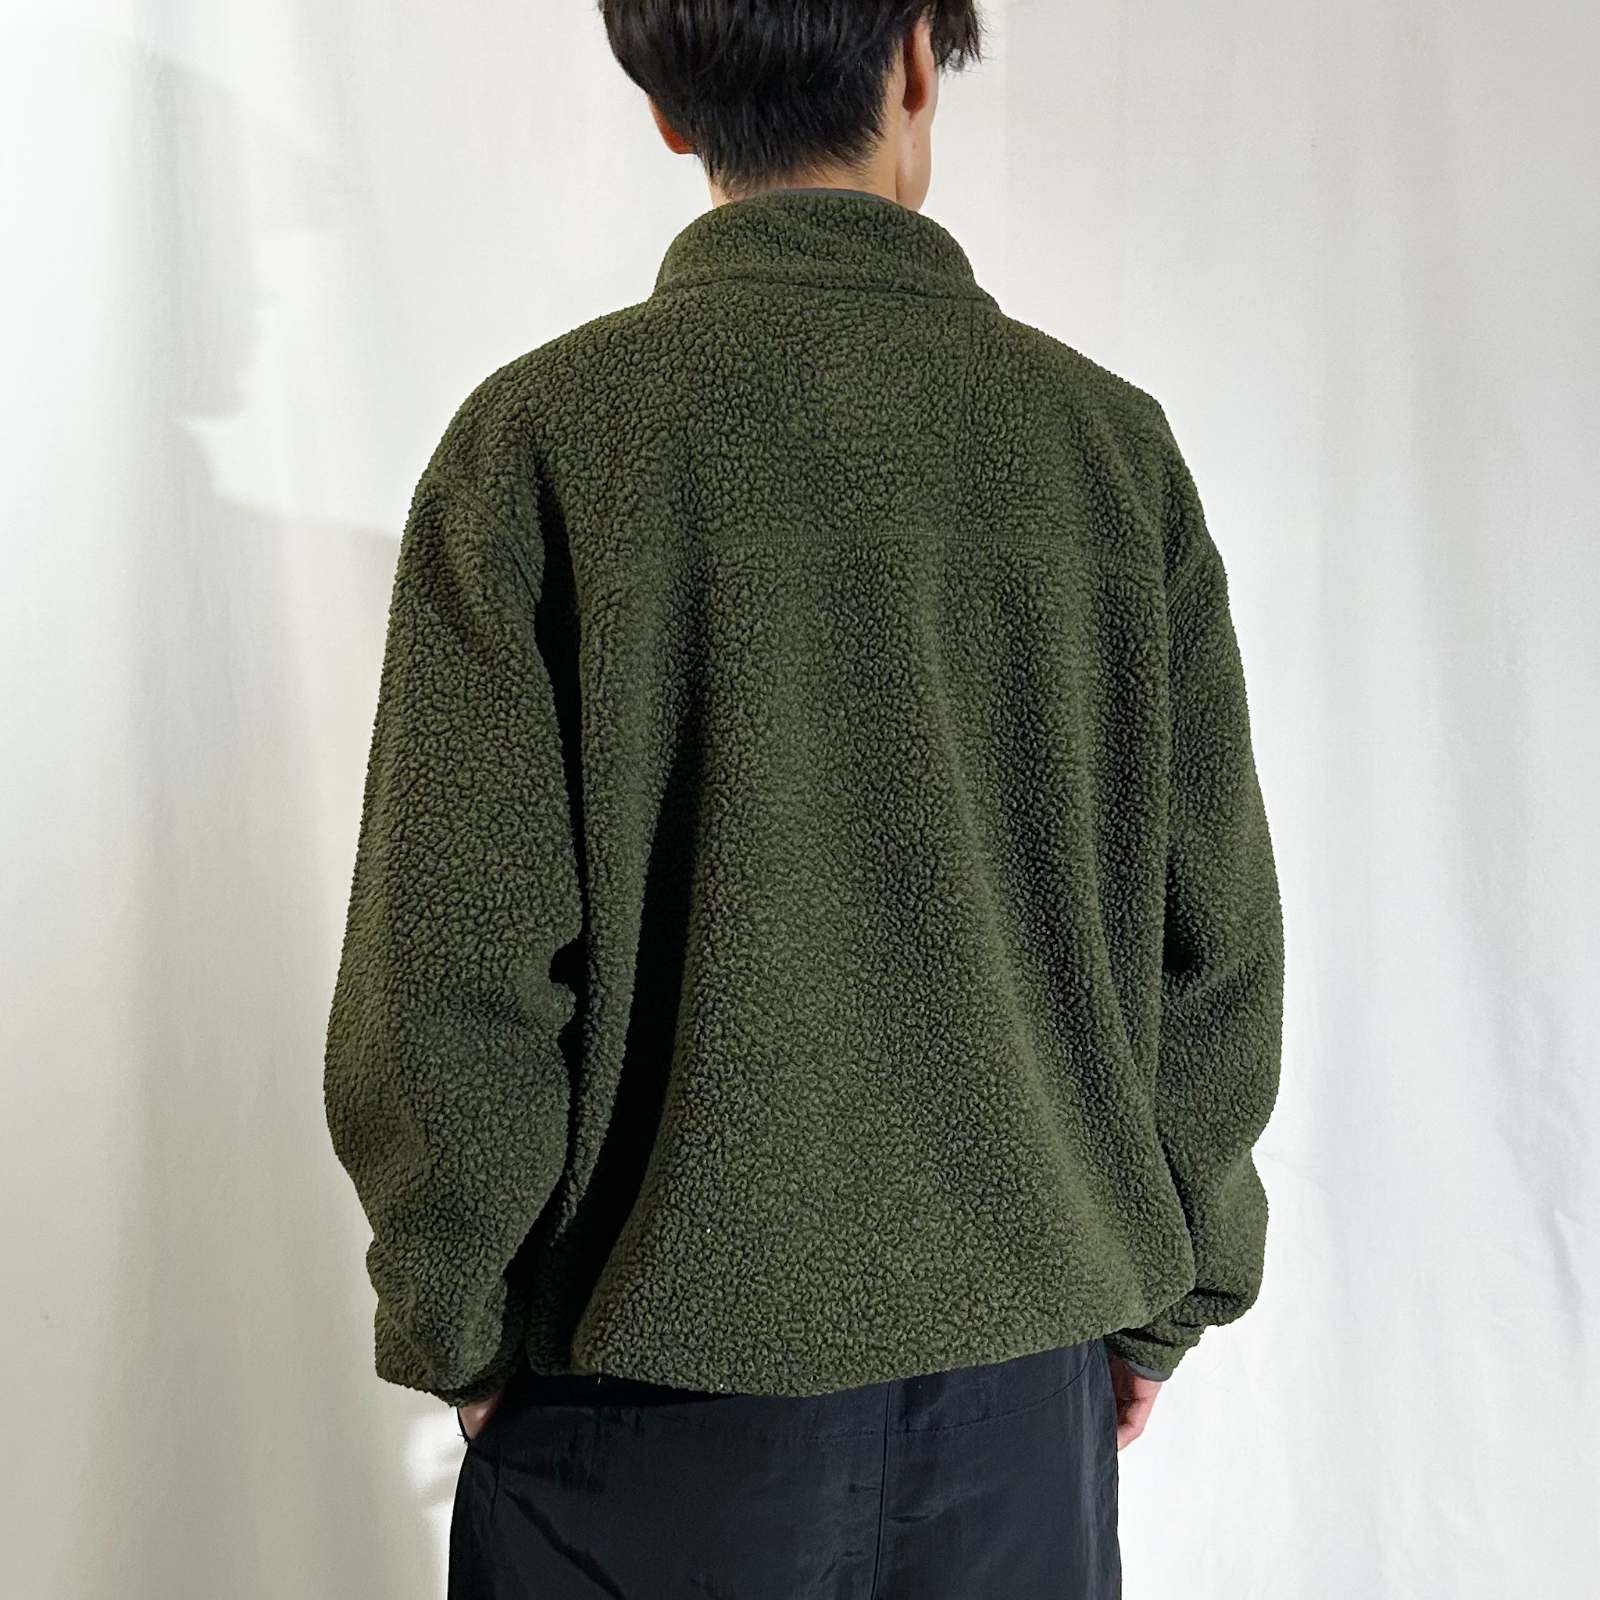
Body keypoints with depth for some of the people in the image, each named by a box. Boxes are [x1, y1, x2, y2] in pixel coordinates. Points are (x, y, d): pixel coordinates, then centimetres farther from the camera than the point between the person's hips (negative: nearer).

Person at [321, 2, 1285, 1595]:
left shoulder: (543, 434, -10)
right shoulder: (1110, 436, -2)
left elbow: (459, 967, -13)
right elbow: (1219, 938, -1)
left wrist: (458, 1333, 2)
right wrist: (1161, 1300, 11)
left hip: (663, 1364, -2)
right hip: (1030, 1360, 3)